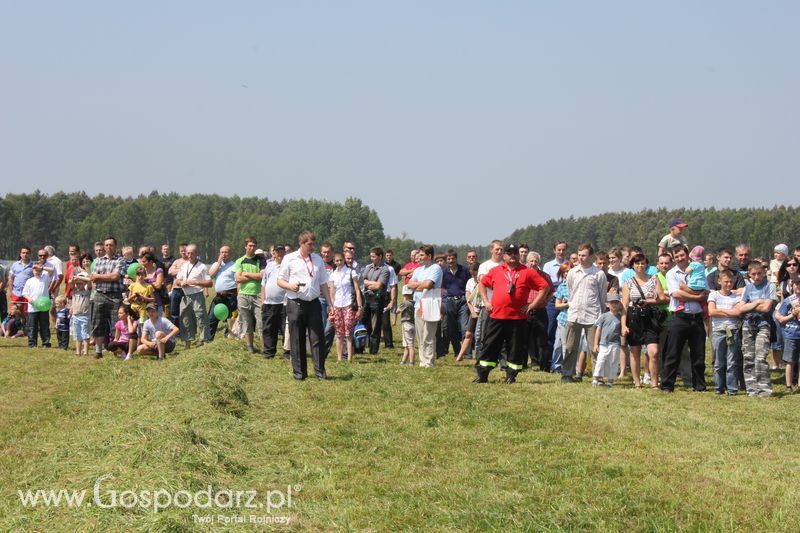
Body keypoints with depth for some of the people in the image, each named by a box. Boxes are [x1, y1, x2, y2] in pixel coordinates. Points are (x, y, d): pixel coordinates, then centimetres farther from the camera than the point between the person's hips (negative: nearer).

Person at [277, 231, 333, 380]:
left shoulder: (317, 260, 11)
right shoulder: (290, 259, 1)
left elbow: (323, 284, 16)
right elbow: (280, 280, 4)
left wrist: (330, 304, 12)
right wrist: (290, 286, -18)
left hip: (313, 303, 3)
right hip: (295, 304, -2)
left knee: (317, 338, -1)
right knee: (297, 340, 3)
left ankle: (320, 371, 4)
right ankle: (299, 372, 11)